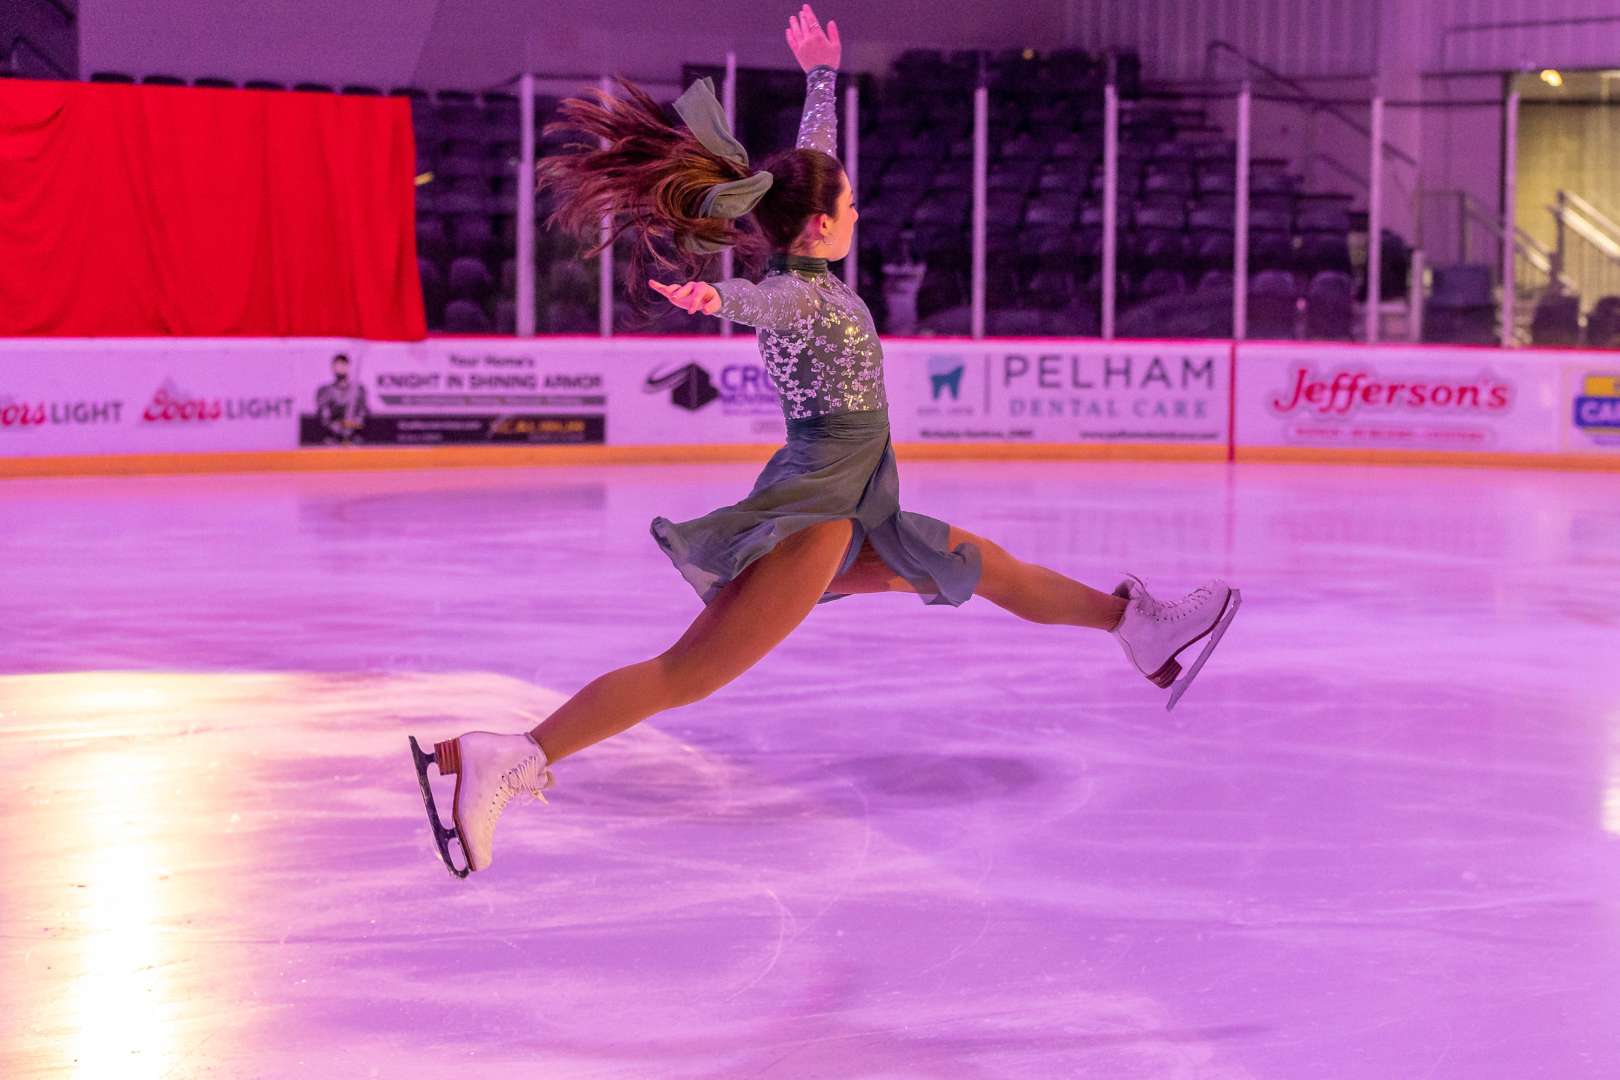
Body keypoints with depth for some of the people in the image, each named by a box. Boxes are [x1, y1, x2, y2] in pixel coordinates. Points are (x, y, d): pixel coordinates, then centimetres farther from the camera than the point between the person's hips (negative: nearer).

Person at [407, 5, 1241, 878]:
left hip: (847, 515, 11)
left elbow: (813, 161, 28)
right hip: (812, 510, -11)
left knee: (988, 567, 25)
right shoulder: (799, 293, -15)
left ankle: (1139, 626, 43)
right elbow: (760, 302, -40)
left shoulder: (801, 270, 12)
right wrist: (718, 299, -63)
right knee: (684, 676, -19)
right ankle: (509, 758, -28)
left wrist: (823, 74, 40)